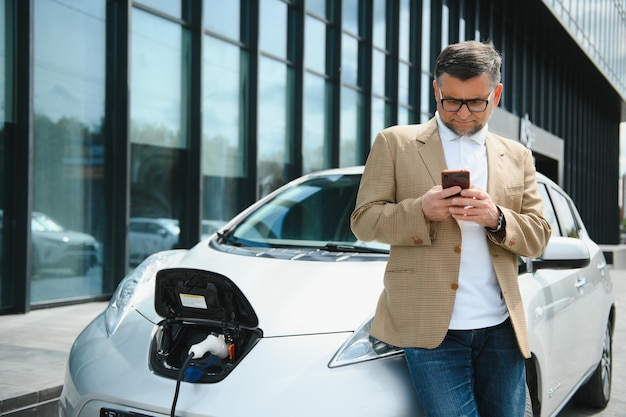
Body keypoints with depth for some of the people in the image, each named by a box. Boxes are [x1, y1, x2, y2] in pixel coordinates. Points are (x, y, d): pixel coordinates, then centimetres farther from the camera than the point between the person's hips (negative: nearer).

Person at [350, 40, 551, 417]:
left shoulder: (517, 156, 15)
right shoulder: (395, 142, 5)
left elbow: (538, 237, 11)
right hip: (431, 327, -3)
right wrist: (421, 210, -18)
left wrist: (497, 219, -10)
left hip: (501, 328, 4)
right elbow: (363, 221, 0)